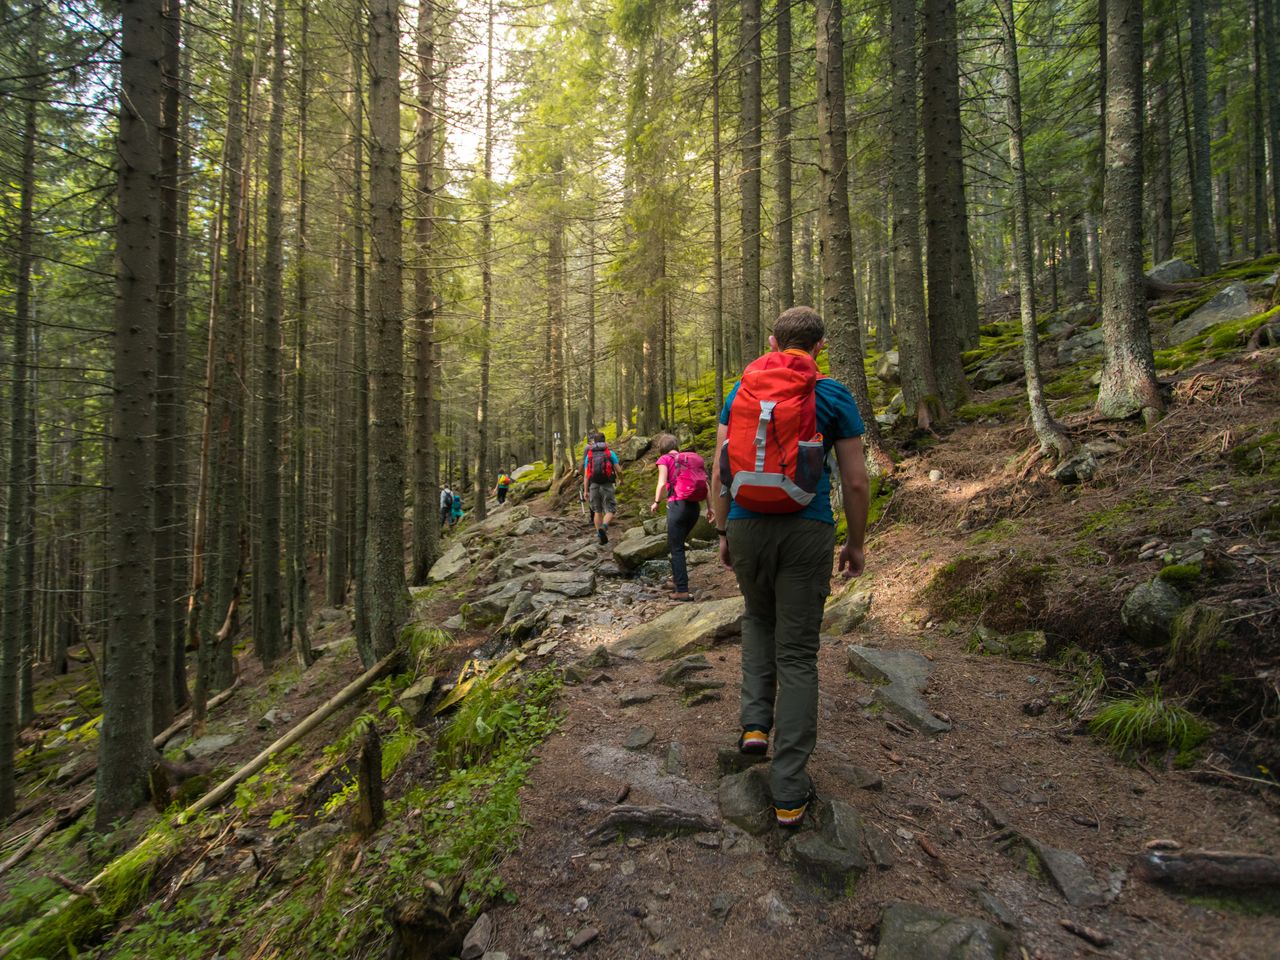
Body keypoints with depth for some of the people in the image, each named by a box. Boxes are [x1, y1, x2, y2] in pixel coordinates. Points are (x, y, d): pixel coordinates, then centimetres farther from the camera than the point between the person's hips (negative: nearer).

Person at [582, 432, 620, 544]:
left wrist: (585, 491, 6)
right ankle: (603, 527, -24)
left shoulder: (589, 455, 7)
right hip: (607, 485, -3)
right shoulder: (610, 453, 1)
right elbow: (618, 470, -2)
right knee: (610, 511, 3)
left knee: (597, 511, 16)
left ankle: (599, 534, 14)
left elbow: (586, 475, 3)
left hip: (594, 486, 3)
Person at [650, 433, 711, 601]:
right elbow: (705, 483, 10)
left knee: (676, 548, 1)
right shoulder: (693, 457, 15)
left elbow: (662, 483, -10)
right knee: (677, 543, 24)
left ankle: (682, 590, -5)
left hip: (677, 505, -5)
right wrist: (709, 507, 12)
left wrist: (656, 502, 3)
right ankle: (677, 579, 32)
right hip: (695, 506, 6)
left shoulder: (665, 459, 1)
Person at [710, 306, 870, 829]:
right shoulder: (833, 396, -1)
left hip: (746, 527, 2)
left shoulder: (740, 391, 7)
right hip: (807, 532, -2)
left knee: (758, 618, 31)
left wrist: (723, 533, 15)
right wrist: (856, 545, 10)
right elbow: (856, 482, -2)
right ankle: (789, 791, 12)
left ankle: (755, 722, 20)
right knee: (797, 654, 6)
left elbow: (719, 474, 6)